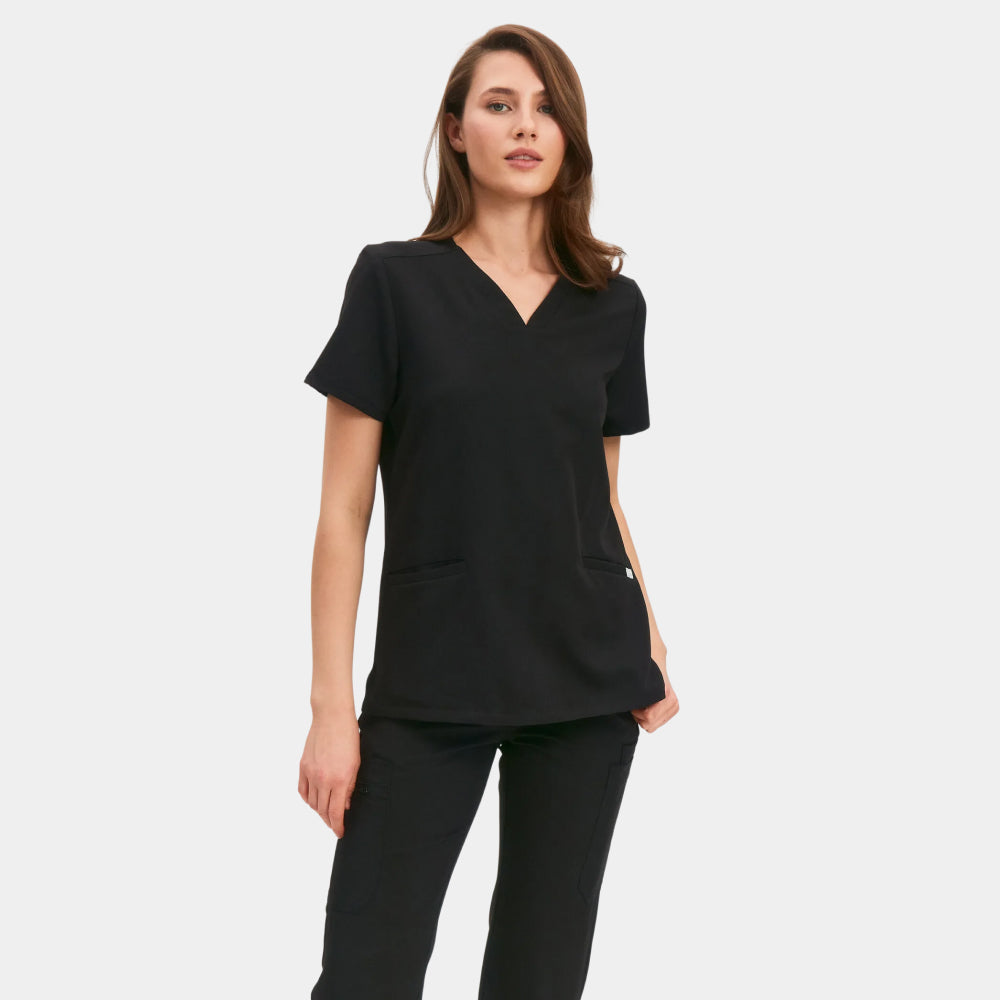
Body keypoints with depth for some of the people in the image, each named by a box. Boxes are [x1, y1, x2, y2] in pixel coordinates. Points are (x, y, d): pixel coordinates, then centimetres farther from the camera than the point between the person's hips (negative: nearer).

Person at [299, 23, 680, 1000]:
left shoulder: (613, 304, 8)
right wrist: (331, 703, -7)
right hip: (429, 688, -3)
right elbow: (344, 509, -3)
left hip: (587, 681, 3)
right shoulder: (395, 281, -2)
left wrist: (649, 647, 4)